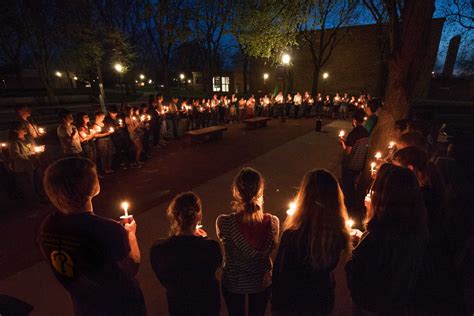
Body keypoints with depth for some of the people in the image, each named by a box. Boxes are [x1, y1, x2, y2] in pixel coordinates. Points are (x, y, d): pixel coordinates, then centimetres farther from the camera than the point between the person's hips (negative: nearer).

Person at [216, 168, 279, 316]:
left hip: (233, 282, -1)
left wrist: (238, 212, -17)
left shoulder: (224, 222, -33)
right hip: (261, 282, 1)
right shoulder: (272, 221, -29)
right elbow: (269, 248, -10)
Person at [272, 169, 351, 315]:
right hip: (324, 300, 4)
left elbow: (280, 275, -21)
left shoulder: (293, 236, -35)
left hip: (295, 303, -3)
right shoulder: (339, 234, -22)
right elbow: (330, 264, -2)